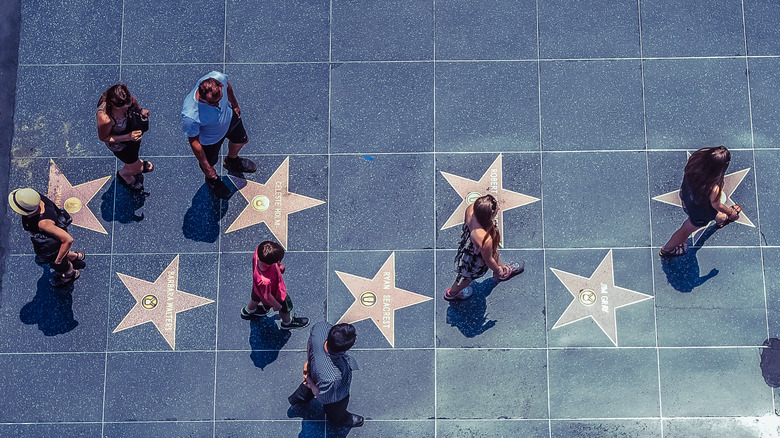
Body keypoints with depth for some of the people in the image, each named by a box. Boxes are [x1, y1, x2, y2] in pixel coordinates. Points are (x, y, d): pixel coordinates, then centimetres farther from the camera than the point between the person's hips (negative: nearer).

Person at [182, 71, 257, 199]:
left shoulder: (219, 78, -37)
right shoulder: (190, 117, -48)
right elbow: (194, 142, -28)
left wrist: (234, 104, 12)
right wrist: (206, 167, -17)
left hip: (230, 117, 4)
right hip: (210, 139, -4)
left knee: (240, 140, 31)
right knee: (209, 163, 24)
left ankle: (232, 161, 68)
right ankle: (212, 180, 63)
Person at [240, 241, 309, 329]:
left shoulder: (260, 250, -38)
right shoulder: (265, 280, -51)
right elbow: (267, 296, -29)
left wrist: (279, 264, -3)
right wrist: (276, 305, -11)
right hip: (275, 295, -6)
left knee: (256, 297, 38)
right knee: (285, 308, 26)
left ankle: (248, 310, 70)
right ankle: (287, 322, 58)